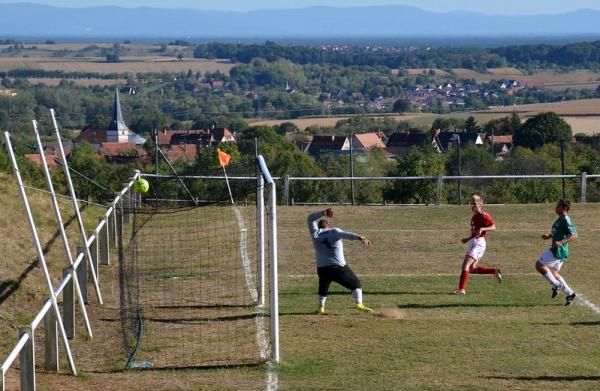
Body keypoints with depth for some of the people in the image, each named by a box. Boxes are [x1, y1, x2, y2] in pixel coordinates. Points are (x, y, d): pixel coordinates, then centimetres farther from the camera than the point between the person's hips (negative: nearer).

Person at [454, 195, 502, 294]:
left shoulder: (483, 215, -7)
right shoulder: (474, 217, 20)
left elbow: (493, 227, -15)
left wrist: (482, 228, -28)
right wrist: (468, 239, 23)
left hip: (478, 242, -10)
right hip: (473, 242, 10)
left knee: (466, 264, -17)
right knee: (472, 269, 9)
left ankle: (461, 289, -19)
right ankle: (495, 271, 20)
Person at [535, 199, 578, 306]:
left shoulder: (565, 220, -16)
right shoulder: (560, 219, 14)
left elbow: (574, 235, -23)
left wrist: (560, 242, -31)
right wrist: (549, 236, 12)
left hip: (559, 251, -10)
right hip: (557, 250, 10)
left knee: (539, 265, -8)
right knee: (553, 272, 16)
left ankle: (556, 285, -2)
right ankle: (570, 293, 17)